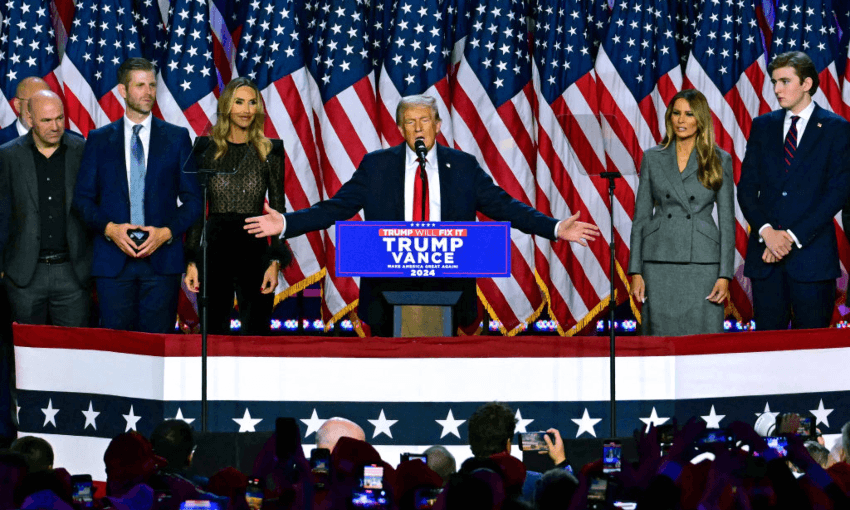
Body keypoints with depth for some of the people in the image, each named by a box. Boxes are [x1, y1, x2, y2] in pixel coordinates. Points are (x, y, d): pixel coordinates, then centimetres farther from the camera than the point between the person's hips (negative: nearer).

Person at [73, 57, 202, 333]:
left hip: (162, 259, 0)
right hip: (113, 259, 0)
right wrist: (109, 228, -9)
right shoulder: (99, 140, 10)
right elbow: (83, 198, 8)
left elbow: (193, 198, 8)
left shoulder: (177, 137, 9)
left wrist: (167, 232, -8)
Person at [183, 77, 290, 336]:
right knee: (214, 332, 2)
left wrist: (275, 261, -4)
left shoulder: (269, 152, 5)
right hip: (215, 250, 0)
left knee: (256, 333, -3)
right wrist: (191, 261, -1)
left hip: (254, 249, 0)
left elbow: (278, 211, 6)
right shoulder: (208, 149, 6)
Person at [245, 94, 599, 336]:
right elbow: (335, 208, 4)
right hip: (389, 285, 0)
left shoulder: (463, 166, 8)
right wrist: (286, 224, -8)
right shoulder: (376, 166, 6)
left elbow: (503, 206, 6)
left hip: (446, 286, 0)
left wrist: (556, 229, -5)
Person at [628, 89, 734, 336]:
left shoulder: (720, 161, 5)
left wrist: (725, 275, -4)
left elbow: (727, 221, 4)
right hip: (660, 262, 1)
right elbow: (641, 216, 10)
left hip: (702, 262, -1)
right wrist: (636, 271, 2)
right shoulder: (653, 158, 9)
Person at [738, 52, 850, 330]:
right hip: (765, 255, 3)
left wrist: (793, 236, -12)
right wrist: (766, 232, -9)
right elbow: (747, 188, 9)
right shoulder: (763, 126, 13)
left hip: (812, 254, -3)